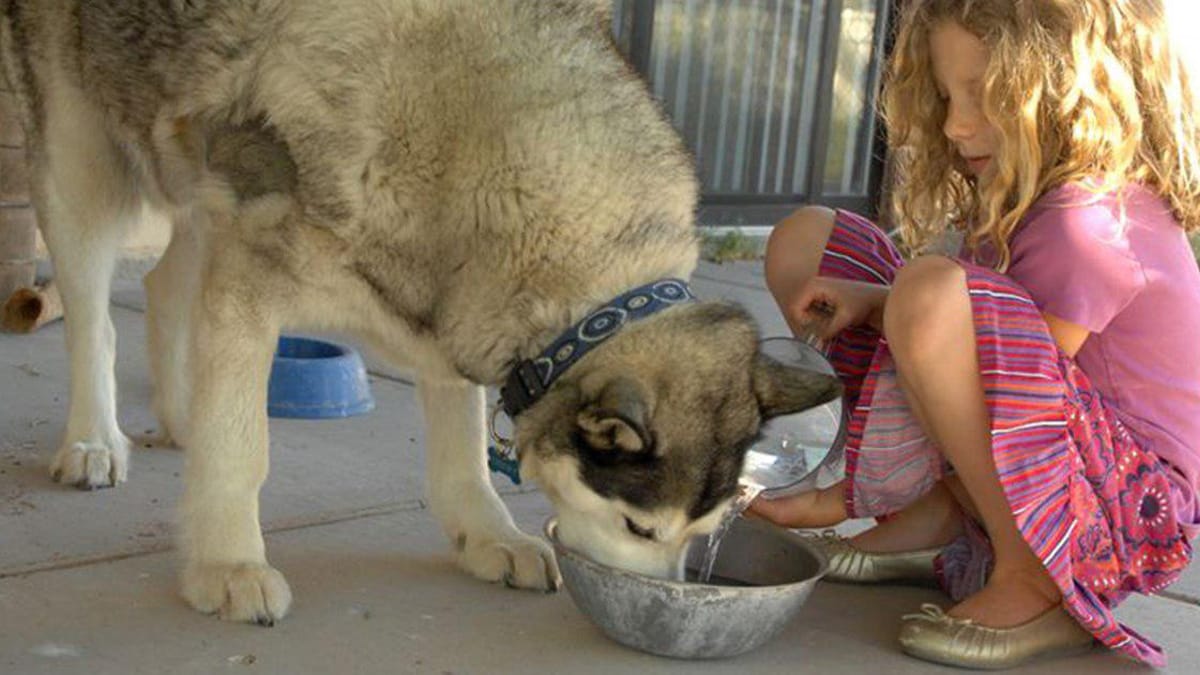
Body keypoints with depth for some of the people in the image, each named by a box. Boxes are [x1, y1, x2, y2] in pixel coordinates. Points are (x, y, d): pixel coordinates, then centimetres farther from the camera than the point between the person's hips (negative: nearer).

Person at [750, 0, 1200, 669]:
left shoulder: (1088, 222, -23)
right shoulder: (1023, 196, 6)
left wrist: (840, 501, -17)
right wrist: (873, 303, -14)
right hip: (989, 477, 9)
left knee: (932, 292, -38)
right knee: (805, 241, 4)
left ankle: (1034, 585, -18)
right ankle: (938, 520, 1)